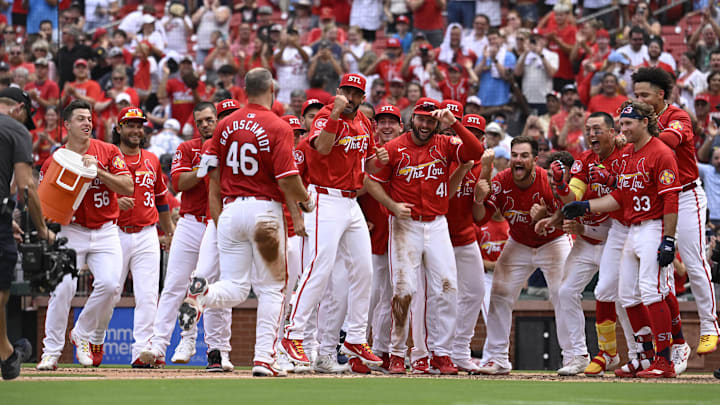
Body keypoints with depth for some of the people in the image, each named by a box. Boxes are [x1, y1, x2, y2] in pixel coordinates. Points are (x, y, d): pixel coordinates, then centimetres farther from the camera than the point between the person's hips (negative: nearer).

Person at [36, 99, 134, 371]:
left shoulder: (109, 152, 2)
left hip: (106, 231, 1)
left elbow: (128, 188, -7)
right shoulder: (54, 161, 1)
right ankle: (51, 351, -6)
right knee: (63, 286, -17)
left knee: (109, 284, -16)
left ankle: (84, 335, 8)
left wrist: (98, 170, -18)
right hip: (71, 231, -1)